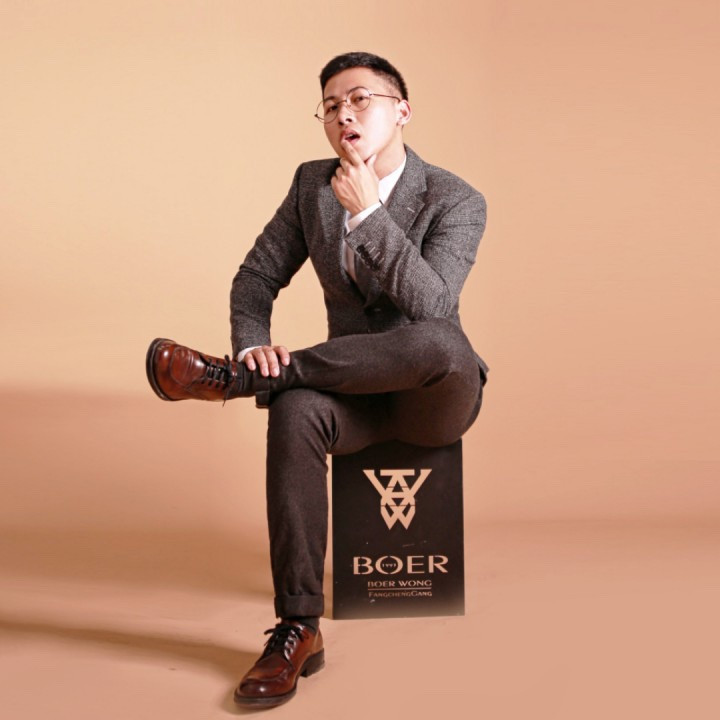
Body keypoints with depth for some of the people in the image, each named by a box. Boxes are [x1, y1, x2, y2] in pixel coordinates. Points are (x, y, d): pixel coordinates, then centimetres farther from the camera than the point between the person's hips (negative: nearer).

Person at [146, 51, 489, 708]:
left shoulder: (456, 202, -11)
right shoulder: (312, 185, 3)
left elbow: (431, 308, -25)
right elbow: (257, 278, 4)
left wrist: (369, 213, -29)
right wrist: (254, 346, -17)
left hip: (435, 398, -2)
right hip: (354, 392, 3)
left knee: (442, 342, -38)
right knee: (294, 410, -33)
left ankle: (224, 379, -28)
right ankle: (299, 629, -27)